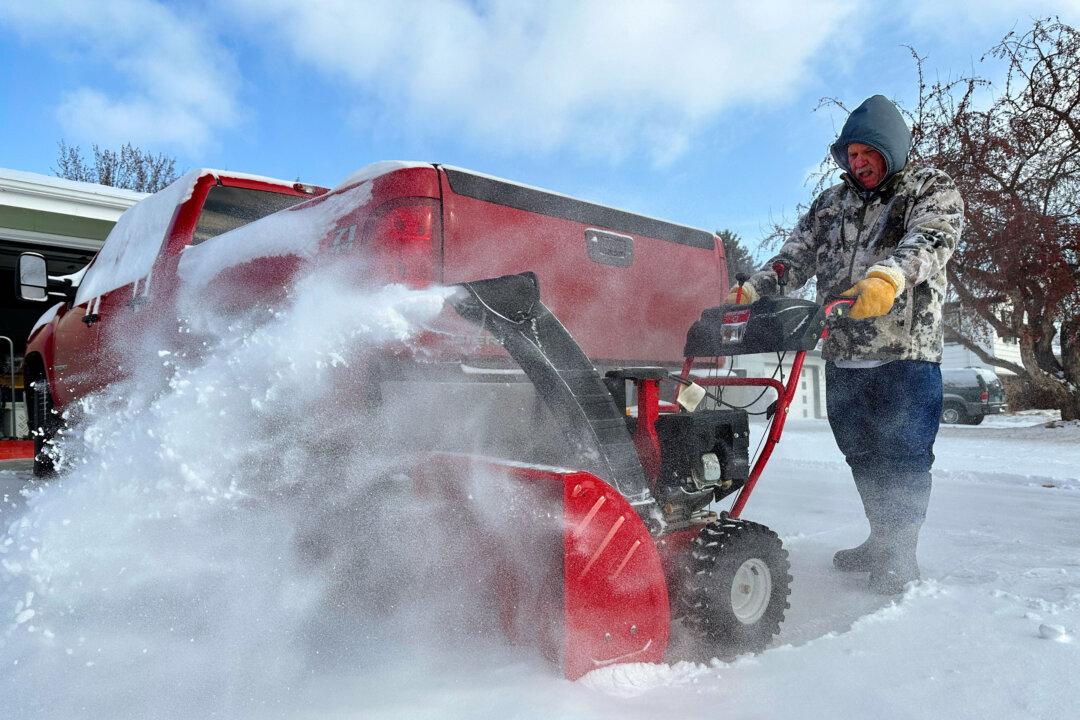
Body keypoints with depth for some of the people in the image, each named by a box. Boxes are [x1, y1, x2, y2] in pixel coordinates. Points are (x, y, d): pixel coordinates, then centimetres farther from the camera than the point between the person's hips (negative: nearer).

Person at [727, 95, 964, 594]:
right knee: (861, 457, 12)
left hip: (906, 352, -4)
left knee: (903, 456, -2)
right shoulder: (829, 204, 18)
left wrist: (887, 276, -37)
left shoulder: (932, 188, 4)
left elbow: (930, 240, -16)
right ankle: (881, 542, 28)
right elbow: (795, 257, 10)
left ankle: (901, 554, 13)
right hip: (842, 356, 5)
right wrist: (750, 289, -8)